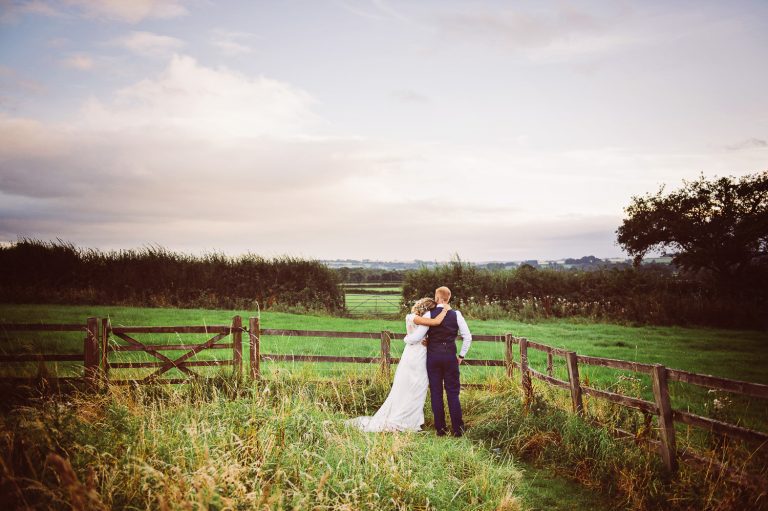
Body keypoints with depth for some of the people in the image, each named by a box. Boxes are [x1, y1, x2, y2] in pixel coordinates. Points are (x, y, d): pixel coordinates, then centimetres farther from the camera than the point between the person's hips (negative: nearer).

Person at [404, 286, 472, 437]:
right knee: (453, 392, 8)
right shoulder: (456, 314, -2)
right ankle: (458, 429, 8)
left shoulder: (430, 315, -8)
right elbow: (468, 337, 0)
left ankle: (440, 428, 13)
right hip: (451, 356, 1)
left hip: (433, 356, -1)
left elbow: (417, 337, -9)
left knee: (436, 392, 8)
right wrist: (461, 355, 10)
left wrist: (406, 338, 11)